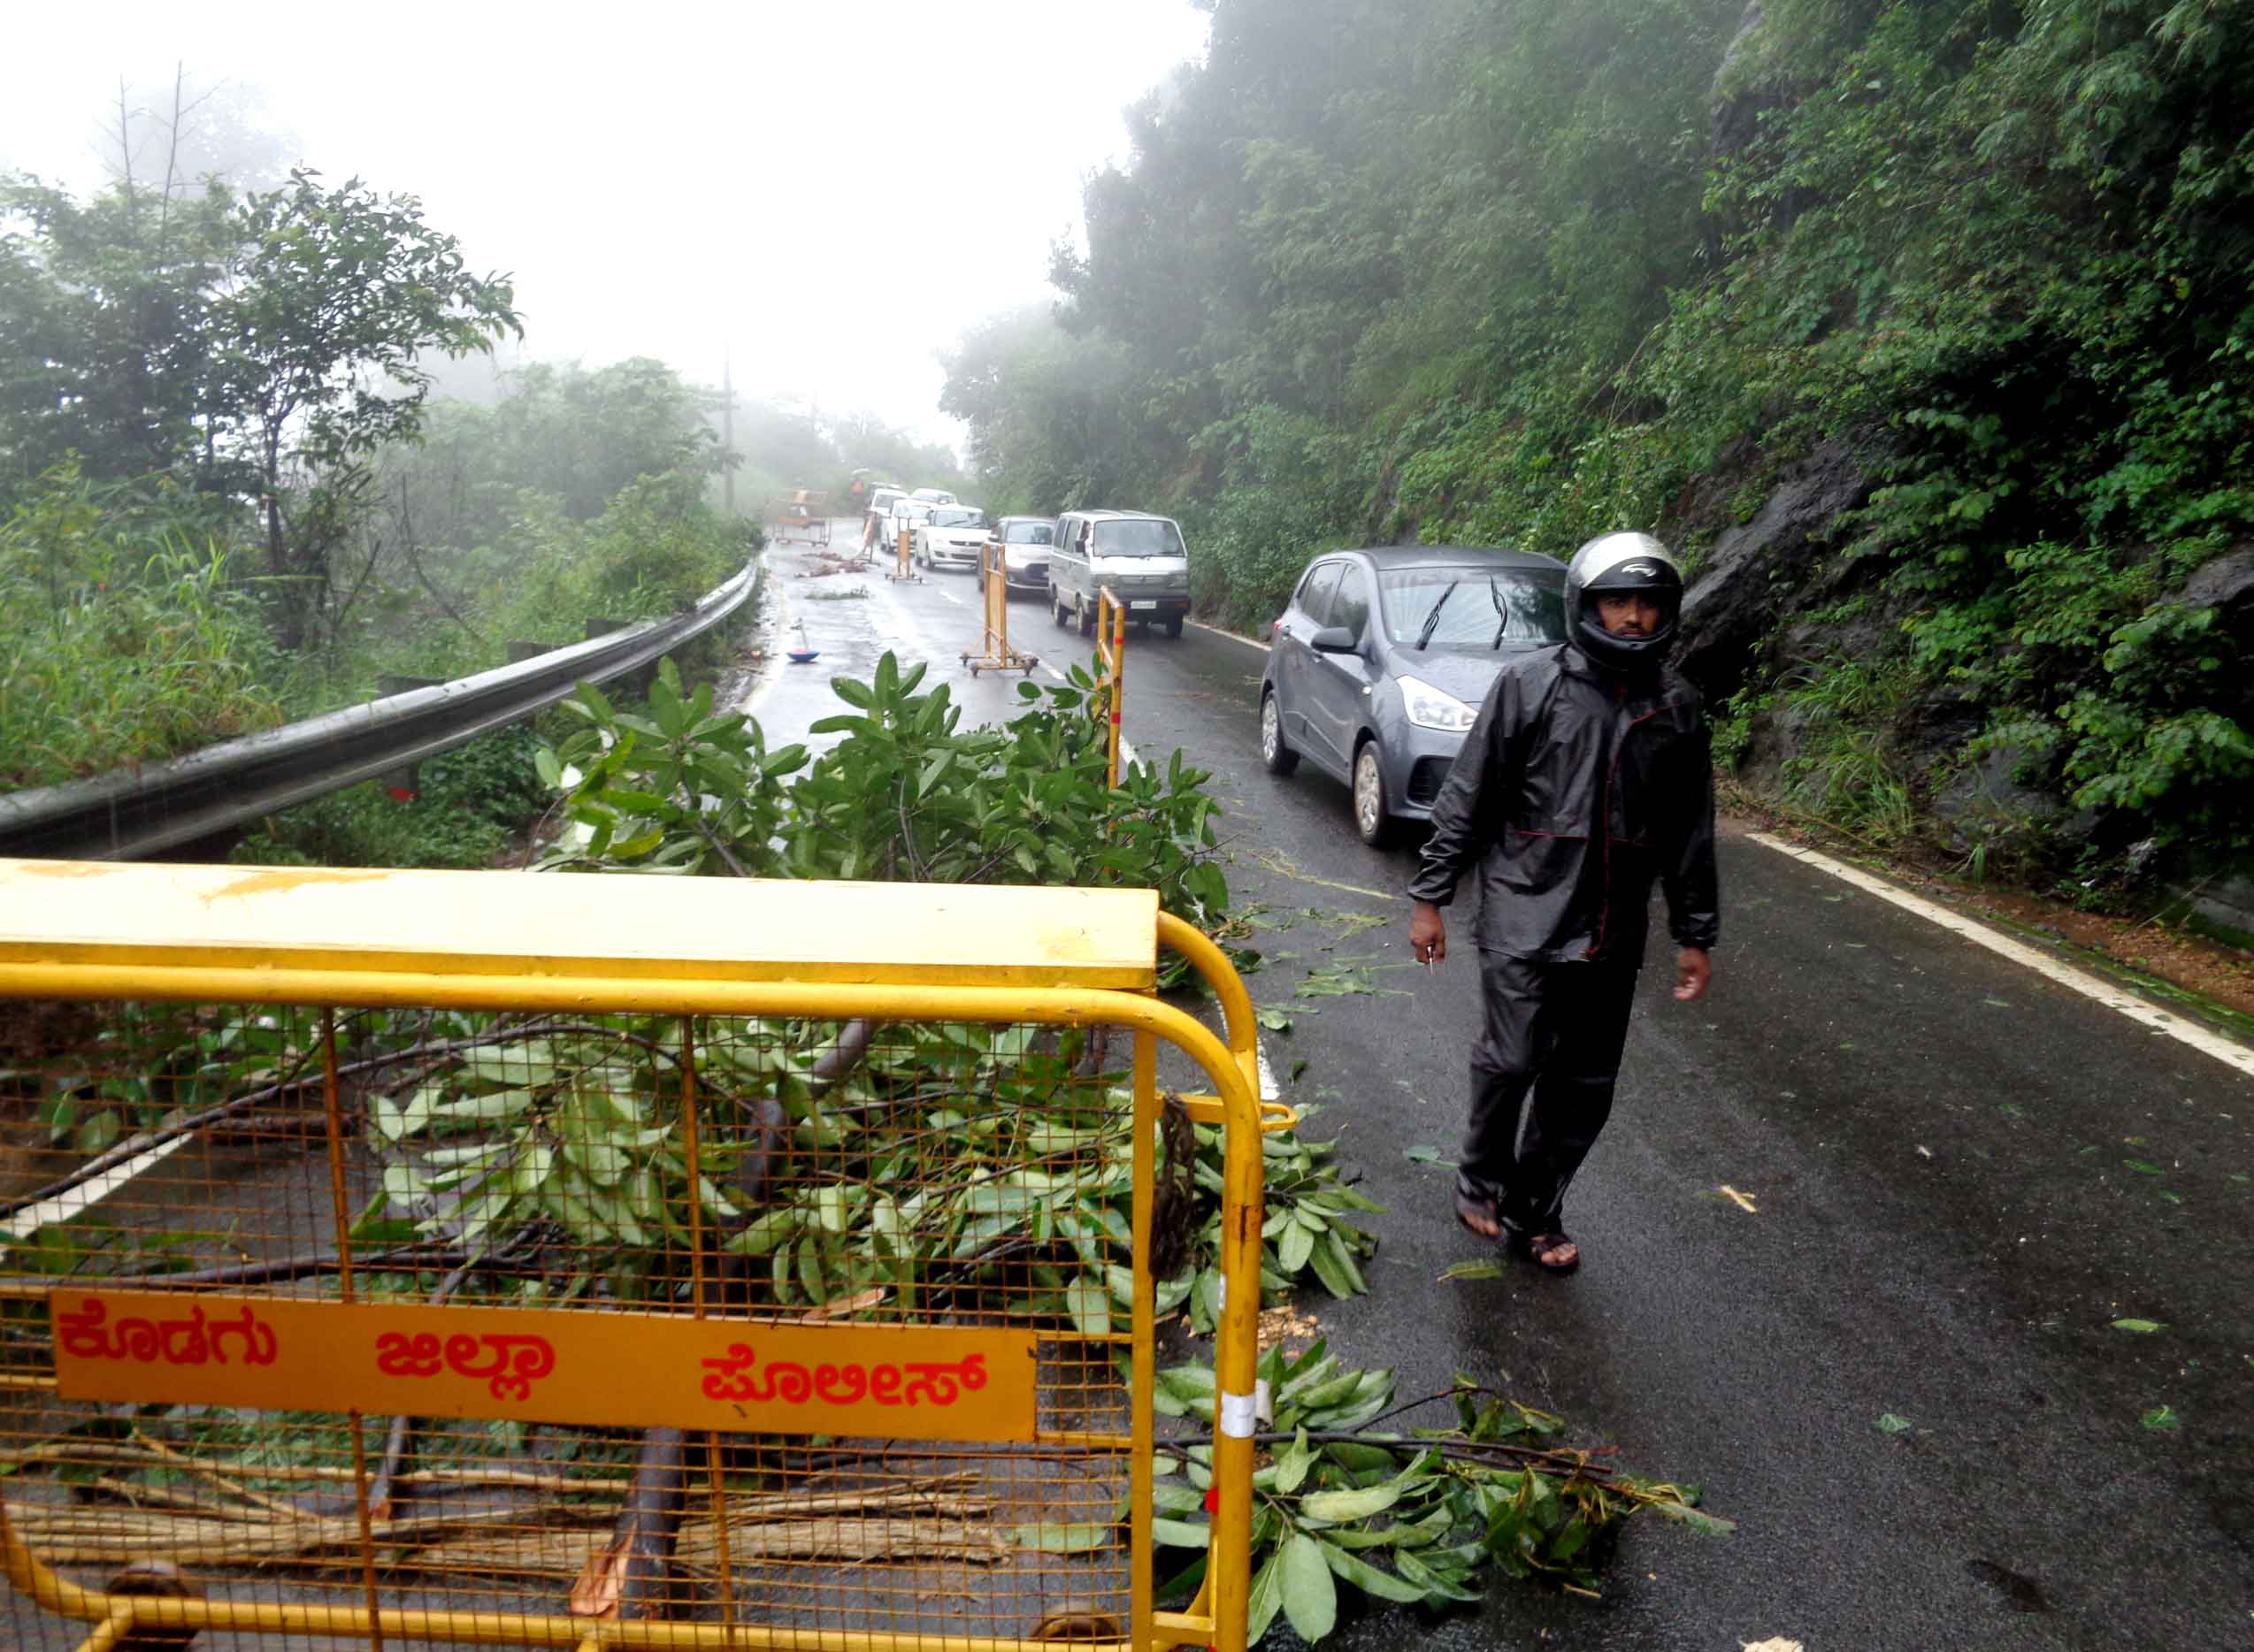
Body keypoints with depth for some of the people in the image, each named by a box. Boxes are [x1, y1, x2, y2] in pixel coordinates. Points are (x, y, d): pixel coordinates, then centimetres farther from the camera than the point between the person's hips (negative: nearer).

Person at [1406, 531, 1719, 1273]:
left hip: (1613, 932, 4)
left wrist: (1695, 935, 13)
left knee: (1585, 1084, 8)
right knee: (1514, 1058, -9)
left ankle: (1533, 1213, 26)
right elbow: (1466, 796, -3)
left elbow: (1691, 829, 13)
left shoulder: (1677, 706, 7)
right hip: (1524, 913, -4)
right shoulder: (1529, 681, -4)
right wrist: (1429, 897, -4)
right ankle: (1481, 1181, 18)